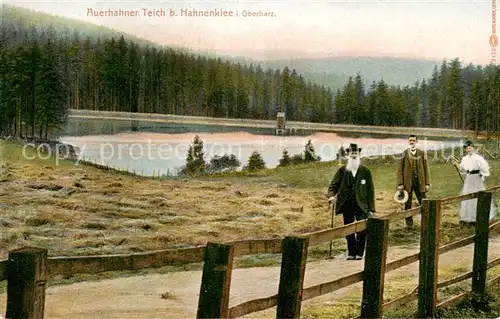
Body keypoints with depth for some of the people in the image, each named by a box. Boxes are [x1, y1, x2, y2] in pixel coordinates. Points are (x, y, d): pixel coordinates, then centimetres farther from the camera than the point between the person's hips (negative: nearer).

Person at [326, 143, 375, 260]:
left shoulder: (365, 171, 5)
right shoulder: (342, 170, 6)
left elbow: (370, 191, 5)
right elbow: (333, 186, 5)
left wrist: (371, 209, 0)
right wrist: (331, 196, -18)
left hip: (361, 205, -1)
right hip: (347, 206, 1)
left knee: (362, 230, -8)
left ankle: (359, 252, 6)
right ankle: (351, 252, 17)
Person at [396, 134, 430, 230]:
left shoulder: (421, 153, 6)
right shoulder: (404, 154, 1)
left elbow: (426, 169, 6)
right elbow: (400, 170, -1)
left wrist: (427, 183, 1)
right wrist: (400, 184, -8)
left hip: (419, 182, 1)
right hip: (408, 182, -1)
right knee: (408, 205, 5)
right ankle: (409, 223, 15)